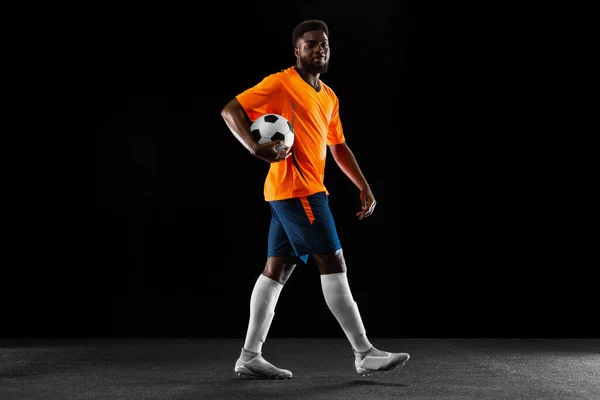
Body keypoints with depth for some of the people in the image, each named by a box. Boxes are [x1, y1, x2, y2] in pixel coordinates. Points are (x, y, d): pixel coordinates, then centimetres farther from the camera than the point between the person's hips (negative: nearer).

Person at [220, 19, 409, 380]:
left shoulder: (329, 97, 19)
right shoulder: (280, 83, -6)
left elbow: (339, 147, 25)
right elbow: (231, 110, -8)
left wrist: (364, 187, 18)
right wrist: (257, 149, -23)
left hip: (307, 191, 8)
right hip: (295, 189, -8)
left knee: (277, 269, 7)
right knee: (333, 264, -8)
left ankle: (250, 357, 10)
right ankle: (365, 354, -3)